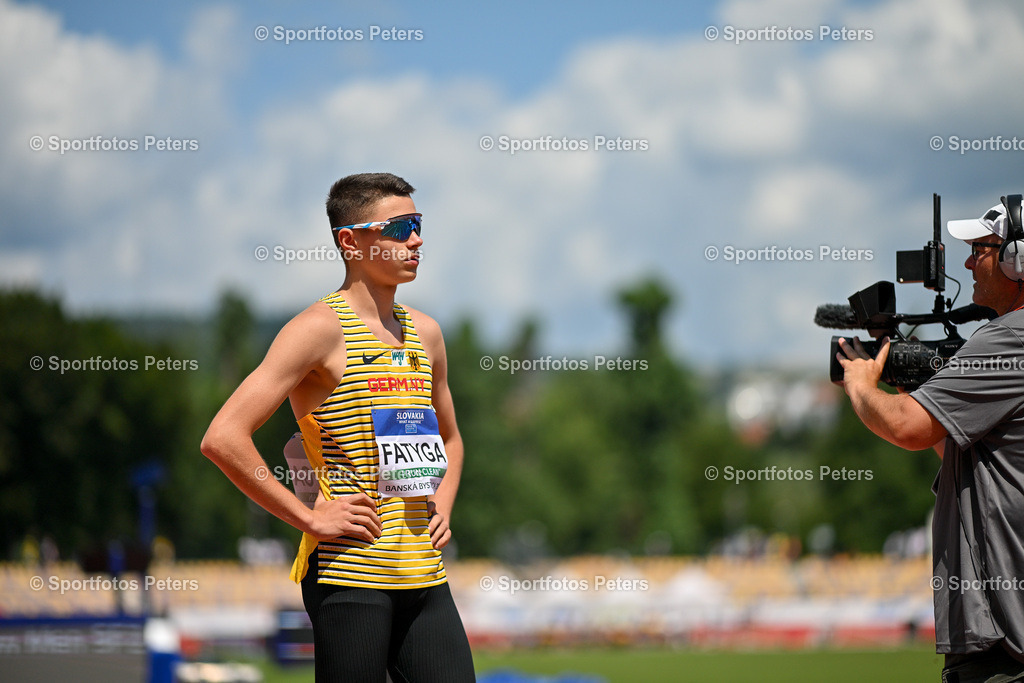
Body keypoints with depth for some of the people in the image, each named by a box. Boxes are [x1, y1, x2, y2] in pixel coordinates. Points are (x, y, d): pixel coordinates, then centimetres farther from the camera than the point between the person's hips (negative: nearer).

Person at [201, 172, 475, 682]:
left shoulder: (425, 333, 15)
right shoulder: (321, 329, -8)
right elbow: (223, 439, -16)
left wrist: (441, 507, 14)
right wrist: (309, 518, -14)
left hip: (425, 577, 7)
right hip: (348, 575, -7)